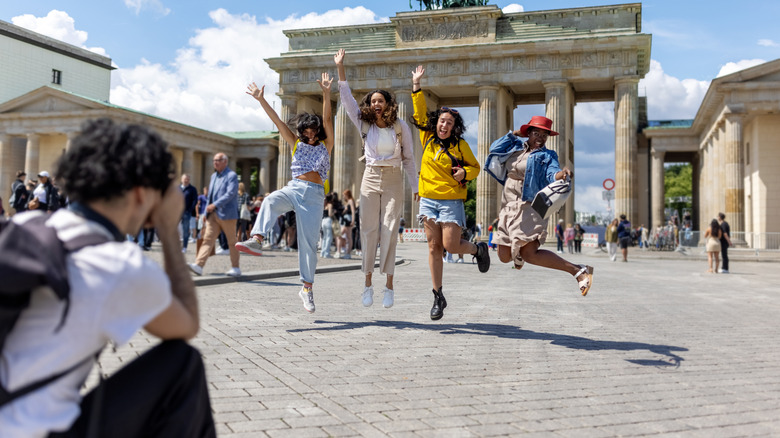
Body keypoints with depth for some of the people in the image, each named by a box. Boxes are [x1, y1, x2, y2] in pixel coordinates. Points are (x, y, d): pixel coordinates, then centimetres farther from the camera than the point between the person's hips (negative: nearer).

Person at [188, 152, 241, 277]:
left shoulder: (232, 175, -6)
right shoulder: (214, 176, 18)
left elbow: (230, 193, -19)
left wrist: (215, 205, -25)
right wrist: (206, 213, 17)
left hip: (227, 214, -6)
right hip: (213, 214, 7)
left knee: (231, 241, 3)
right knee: (208, 239, -4)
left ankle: (236, 268, 13)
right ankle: (198, 265, -13)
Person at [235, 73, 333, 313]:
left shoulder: (326, 146, 10)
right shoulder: (297, 144, 18)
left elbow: (327, 120, -4)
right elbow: (278, 122, 11)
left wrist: (326, 94, -17)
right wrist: (261, 100, 4)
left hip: (314, 194, -2)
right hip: (293, 188, 2)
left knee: (308, 242, -4)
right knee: (271, 201, -33)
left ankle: (307, 287, 8)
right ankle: (256, 240, -51)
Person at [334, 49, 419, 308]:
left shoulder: (400, 126, 1)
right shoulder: (364, 125, 6)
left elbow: (409, 158, 5)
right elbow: (347, 99, 3)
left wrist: (415, 187, 3)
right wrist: (340, 67, -3)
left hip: (393, 181, -2)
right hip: (370, 179, 2)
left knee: (390, 231, -6)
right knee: (369, 230, -1)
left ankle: (389, 286, -2)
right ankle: (368, 283, 5)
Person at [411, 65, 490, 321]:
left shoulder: (459, 145, -1)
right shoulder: (427, 138, 6)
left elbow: (475, 167, 7)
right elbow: (420, 112, 11)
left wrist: (464, 173, -14)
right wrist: (416, 86, 6)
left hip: (451, 202, -3)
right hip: (428, 201, 3)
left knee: (450, 246, -10)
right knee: (434, 247, 3)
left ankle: (479, 249, 24)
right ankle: (438, 297, 10)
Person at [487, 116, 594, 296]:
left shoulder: (547, 156, 2)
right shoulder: (516, 147, 16)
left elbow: (552, 174, -15)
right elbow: (494, 150, 7)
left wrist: (562, 174, -39)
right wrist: (514, 133, 9)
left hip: (529, 208, -5)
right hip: (508, 208, 5)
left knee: (530, 254, -24)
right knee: (504, 257, 9)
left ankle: (578, 271, -18)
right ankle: (518, 252, 46)